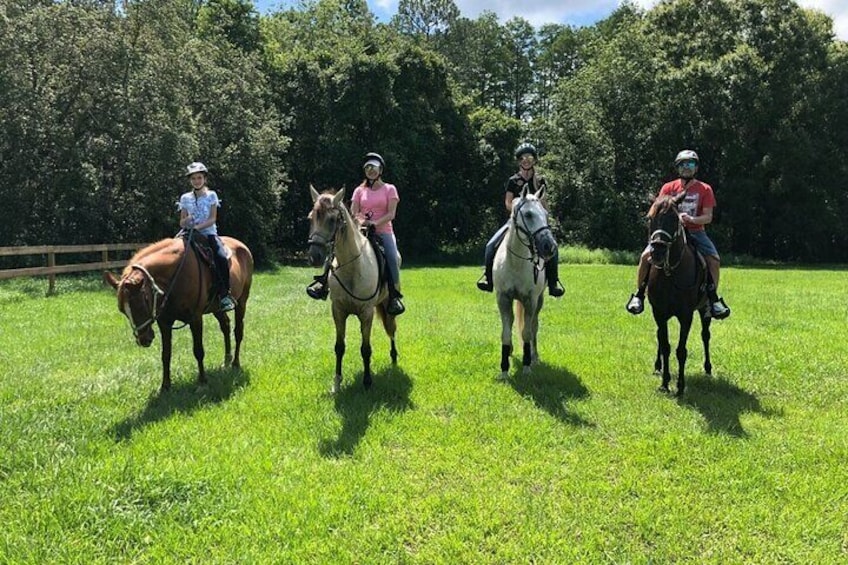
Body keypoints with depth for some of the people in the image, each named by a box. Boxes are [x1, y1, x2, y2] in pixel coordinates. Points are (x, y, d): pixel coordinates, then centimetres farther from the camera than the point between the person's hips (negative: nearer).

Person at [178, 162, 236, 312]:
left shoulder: (211, 195, 6)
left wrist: (198, 226, -18)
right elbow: (181, 223, 11)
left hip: (209, 233, -2)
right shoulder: (185, 198, 11)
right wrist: (187, 220, -12)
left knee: (221, 258, -27)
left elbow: (212, 219, -3)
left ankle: (224, 294, -18)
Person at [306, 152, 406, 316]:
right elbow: (353, 214, 7)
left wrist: (374, 223, -18)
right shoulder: (359, 190, 14)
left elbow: (391, 214, -4)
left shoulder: (389, 189, 7)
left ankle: (395, 297, -20)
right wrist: (361, 221, -15)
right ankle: (323, 281, -14)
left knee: (392, 258, -29)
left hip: (383, 231, -3)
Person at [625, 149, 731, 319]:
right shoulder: (668, 188, 3)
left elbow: (708, 216, -5)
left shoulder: (704, 189, 1)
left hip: (695, 231, 0)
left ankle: (713, 299, -4)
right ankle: (638, 294, -6)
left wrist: (692, 219, -25)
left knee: (714, 259, -21)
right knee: (646, 256, -21)